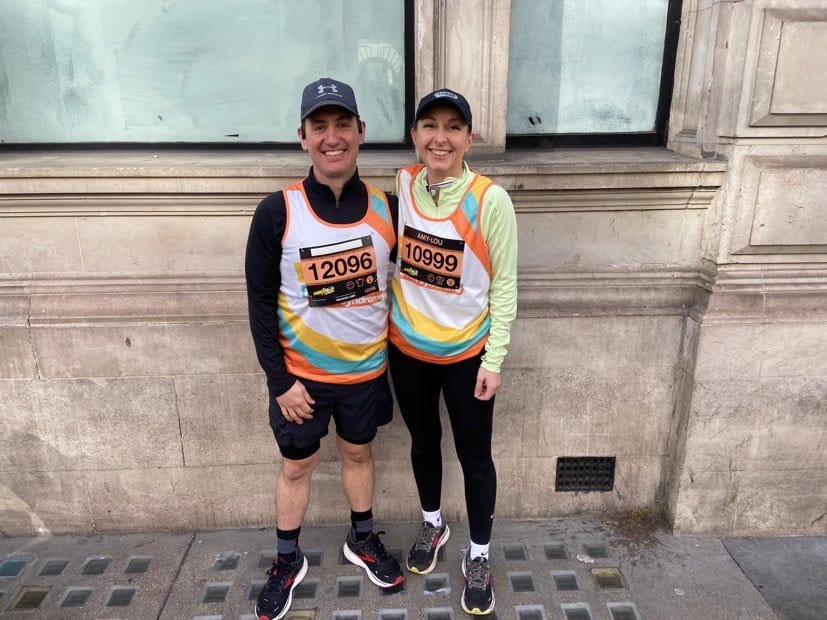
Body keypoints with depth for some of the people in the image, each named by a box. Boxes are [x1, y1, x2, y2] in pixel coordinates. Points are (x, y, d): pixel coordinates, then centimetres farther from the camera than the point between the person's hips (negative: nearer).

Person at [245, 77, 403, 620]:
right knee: (296, 467, 17)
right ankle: (289, 561, 41)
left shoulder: (386, 207, -9)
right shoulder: (277, 213, -15)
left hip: (366, 369, 2)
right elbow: (260, 301, -10)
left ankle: (363, 540, 47)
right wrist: (280, 381, -11)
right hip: (301, 373, -1)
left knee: (358, 454, 22)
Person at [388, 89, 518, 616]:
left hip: (467, 353, -3)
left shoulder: (491, 200, -16)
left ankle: (479, 556, 35)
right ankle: (433, 526, 48)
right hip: (407, 348, 3)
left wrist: (494, 359, -11)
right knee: (424, 442, 22)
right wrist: (391, 315, 4)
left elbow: (505, 284, -10)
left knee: (475, 457, 10)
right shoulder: (401, 186, -6)